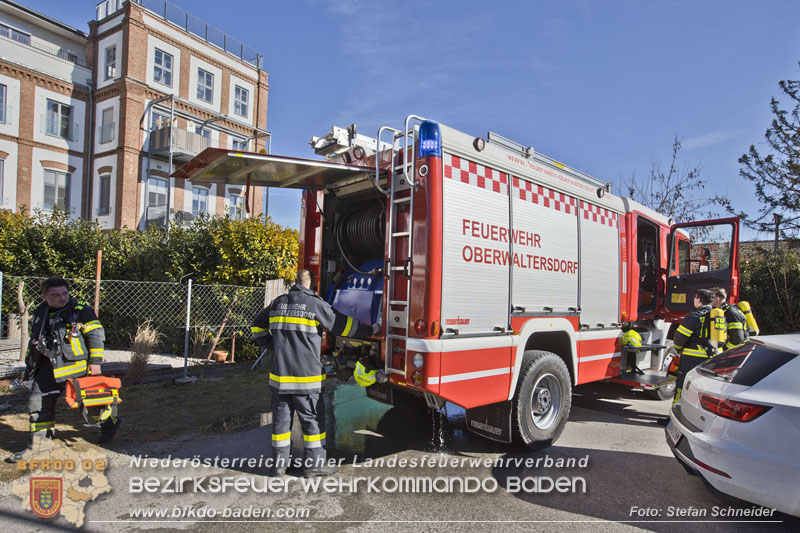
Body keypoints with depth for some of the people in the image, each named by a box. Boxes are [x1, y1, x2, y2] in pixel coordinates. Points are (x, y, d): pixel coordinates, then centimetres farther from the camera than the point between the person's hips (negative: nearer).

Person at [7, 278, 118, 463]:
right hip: (48, 368, 6)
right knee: (38, 404, 5)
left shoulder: (80, 310, -9)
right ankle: (36, 445, 19)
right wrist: (30, 361, 22)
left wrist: (95, 361, -11)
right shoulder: (40, 313, 11)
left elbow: (96, 334, -9)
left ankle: (108, 424, 28)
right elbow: (34, 340, 24)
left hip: (75, 365, -6)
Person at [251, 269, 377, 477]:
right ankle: (314, 463, 14)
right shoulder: (315, 304, -9)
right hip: (306, 375, -5)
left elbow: (258, 328, 17)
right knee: (313, 419, 7)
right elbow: (343, 324, -5)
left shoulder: (278, 303, 8)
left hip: (279, 374, 6)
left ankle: (279, 463, 24)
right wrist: (370, 330, 5)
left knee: (281, 418, 14)